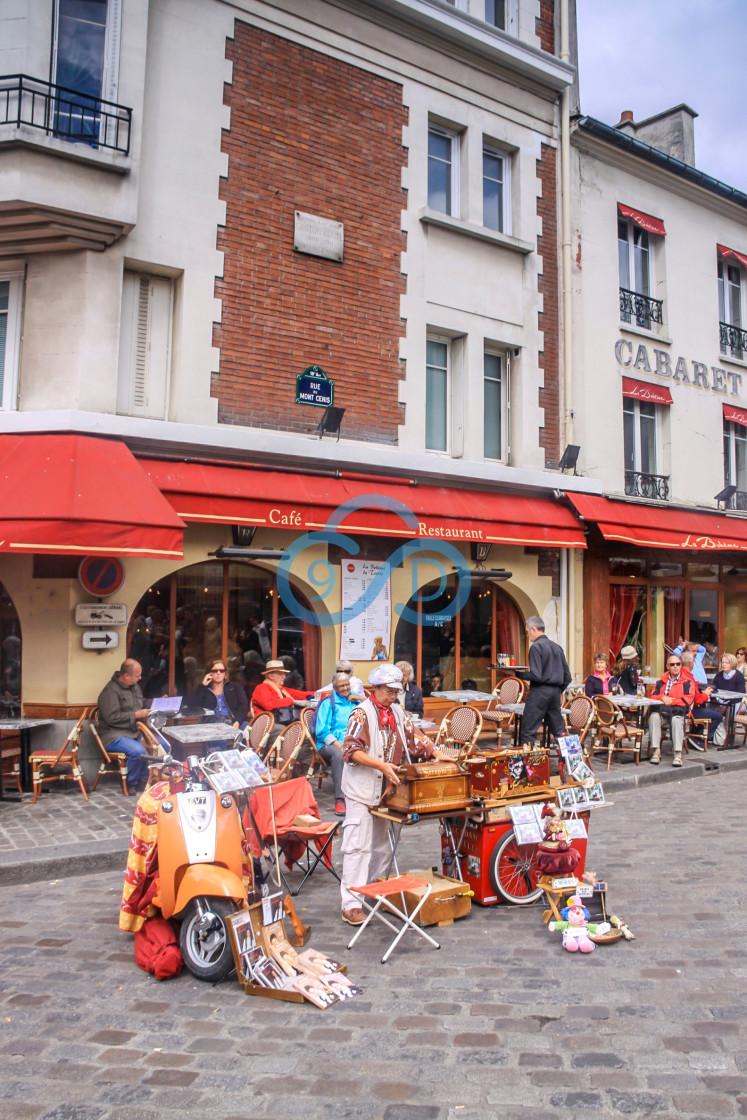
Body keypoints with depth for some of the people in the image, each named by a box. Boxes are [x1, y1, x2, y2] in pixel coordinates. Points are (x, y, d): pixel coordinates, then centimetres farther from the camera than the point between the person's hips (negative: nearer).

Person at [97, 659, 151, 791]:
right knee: (139, 751, -33)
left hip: (134, 732, 8)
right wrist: (136, 715, -16)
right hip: (114, 734, -8)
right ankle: (130, 784, -9)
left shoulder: (135, 686, 16)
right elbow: (112, 718, -20)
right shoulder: (111, 691, -11)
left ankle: (144, 782, -4)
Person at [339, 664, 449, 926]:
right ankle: (351, 905, -5)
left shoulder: (397, 713, 11)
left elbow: (412, 738, 17)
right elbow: (351, 750, -20)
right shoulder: (362, 714, -11)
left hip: (387, 789, 7)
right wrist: (381, 765, -30)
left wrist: (436, 753, 1)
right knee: (358, 845, -8)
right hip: (361, 789, -7)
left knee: (383, 845, 15)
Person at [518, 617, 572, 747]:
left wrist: (519, 674, -5)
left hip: (539, 691, -7)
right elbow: (567, 676, 14)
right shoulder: (557, 647, 13)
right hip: (555, 692, 7)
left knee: (528, 730, -3)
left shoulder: (536, 646, -9)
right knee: (559, 729, 11)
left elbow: (536, 675, -18)